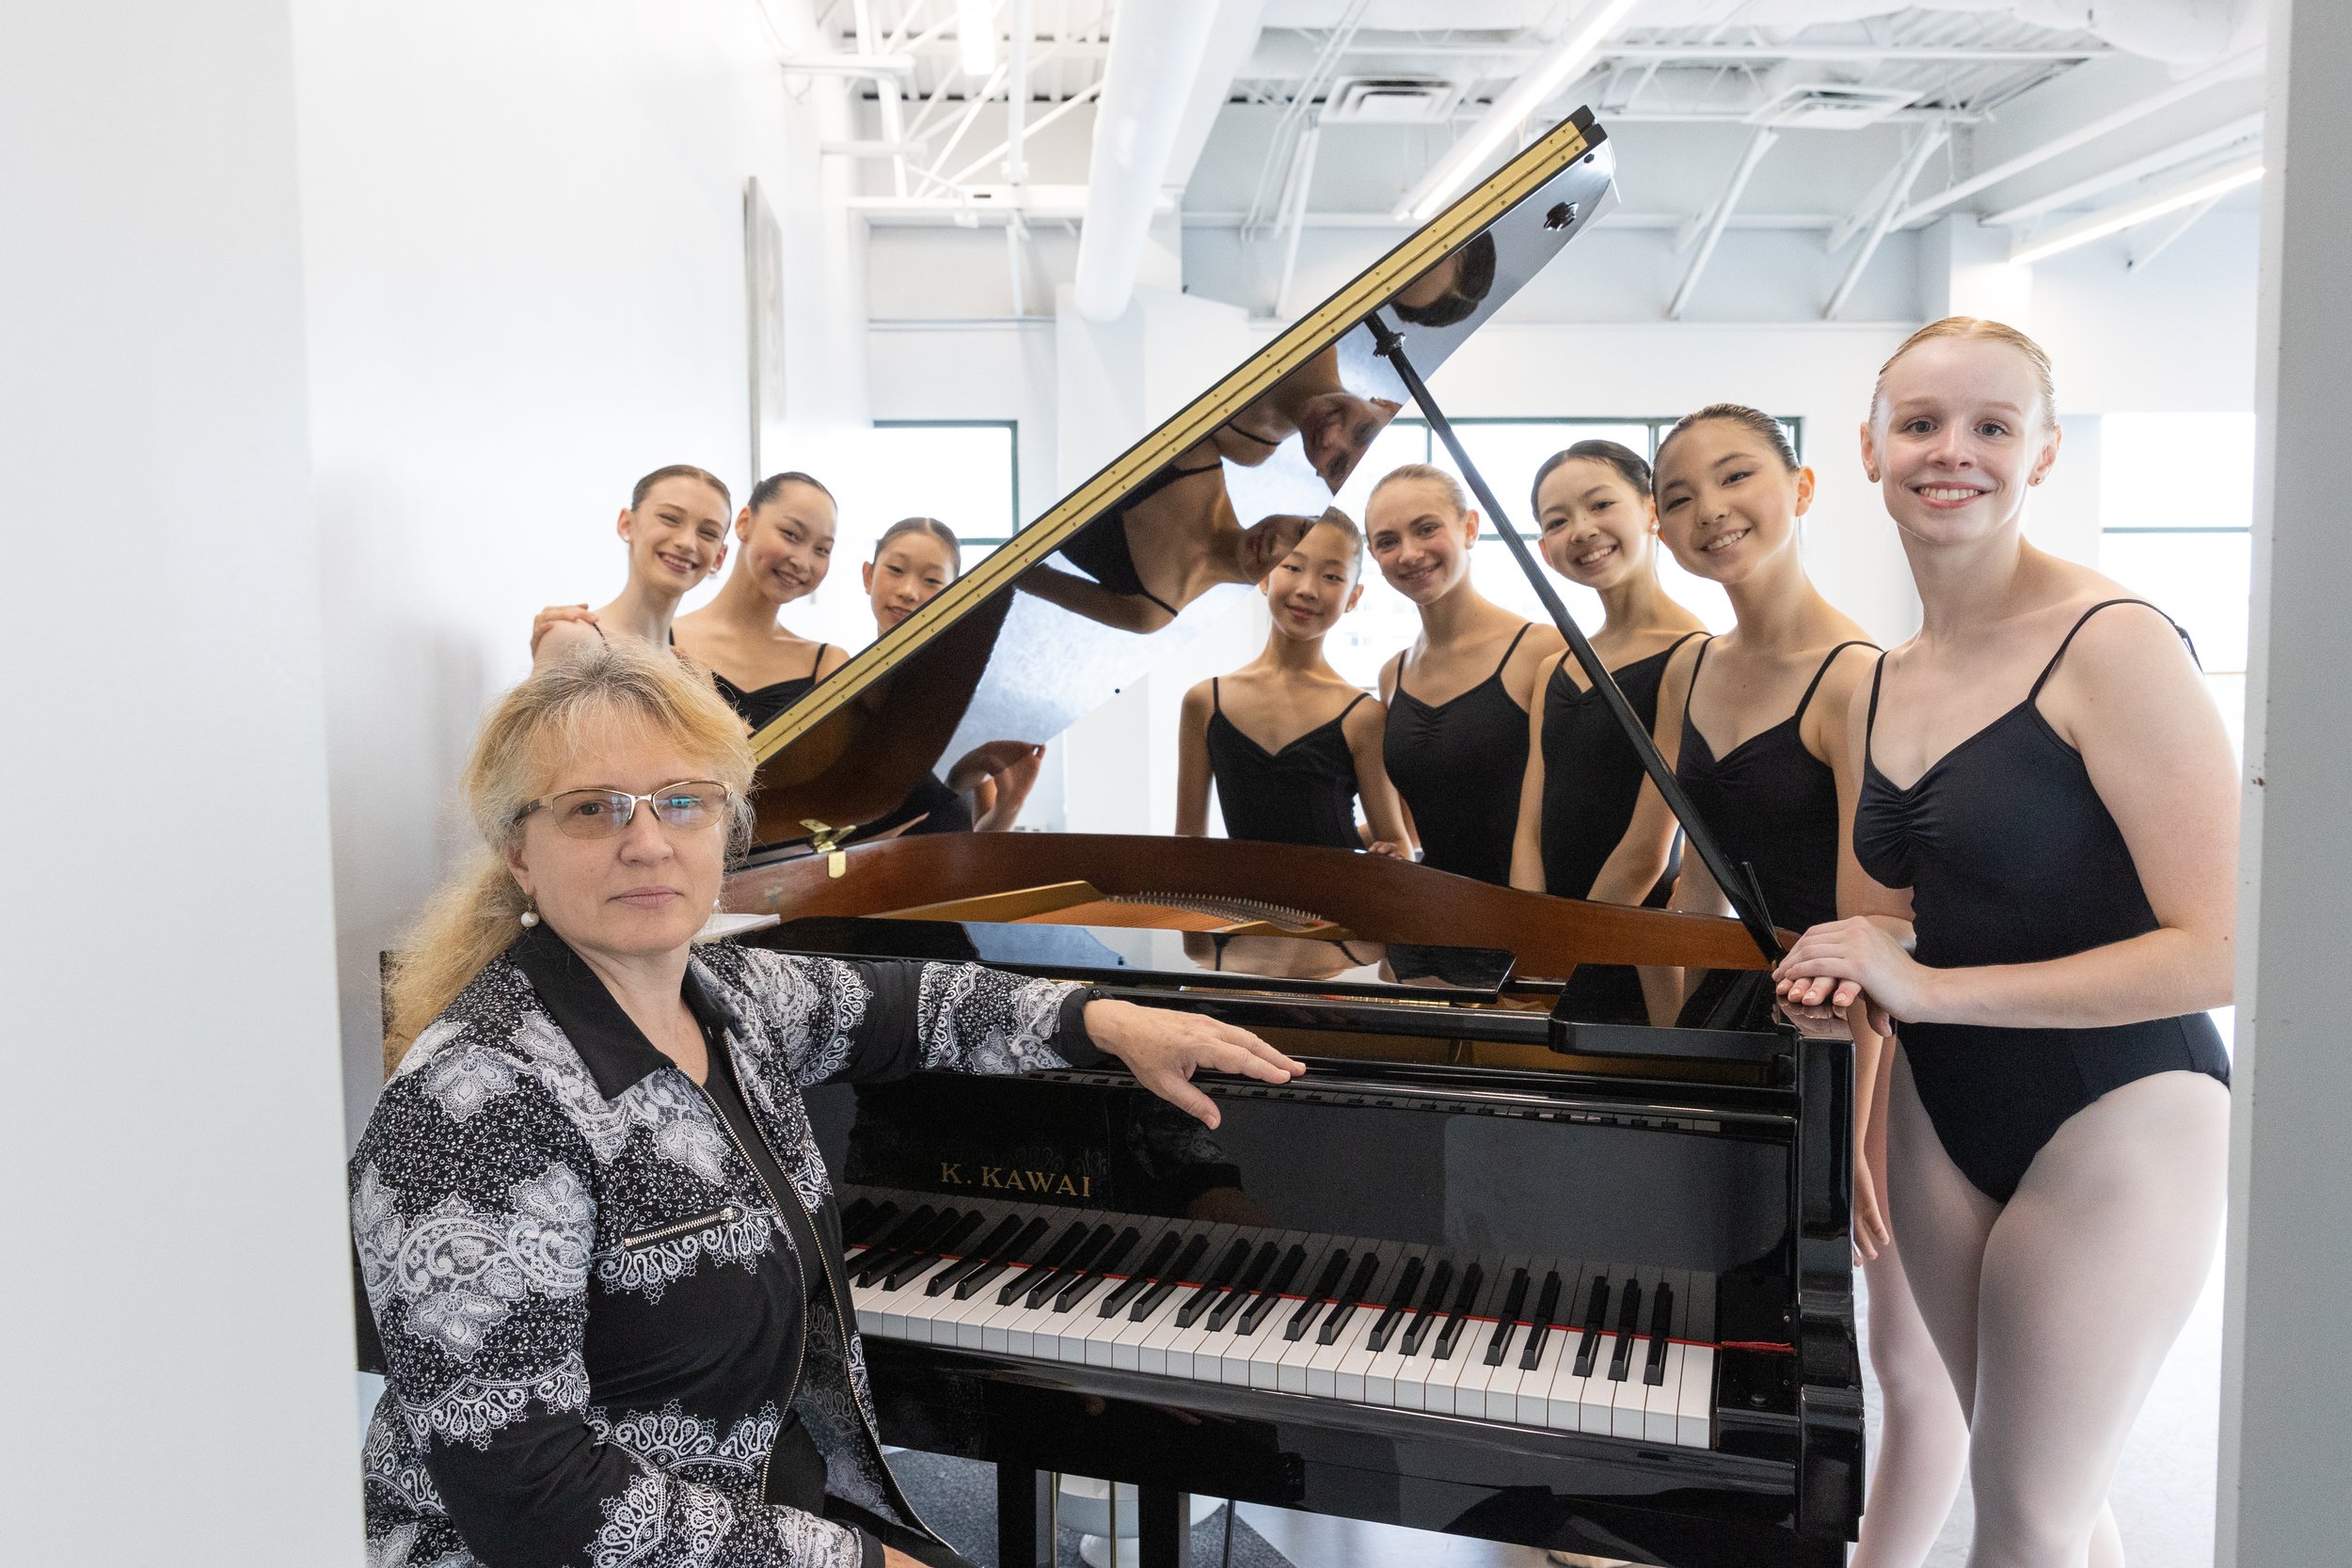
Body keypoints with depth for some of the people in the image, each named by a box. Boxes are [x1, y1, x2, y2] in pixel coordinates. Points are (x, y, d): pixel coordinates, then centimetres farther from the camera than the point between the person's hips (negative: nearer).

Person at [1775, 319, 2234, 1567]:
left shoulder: (2112, 644, -17)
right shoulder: (1880, 687, 5)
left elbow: (2220, 949, -22)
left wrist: (1929, 986, -21)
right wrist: (1856, 954, -9)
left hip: (2113, 1122, -6)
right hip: (1945, 1110, 6)